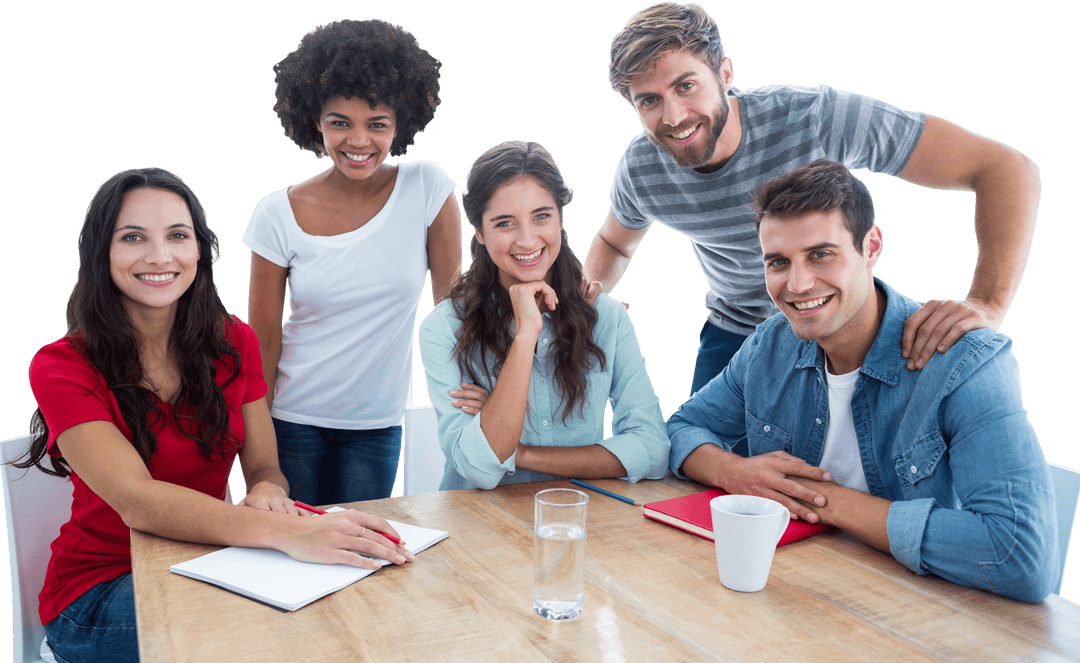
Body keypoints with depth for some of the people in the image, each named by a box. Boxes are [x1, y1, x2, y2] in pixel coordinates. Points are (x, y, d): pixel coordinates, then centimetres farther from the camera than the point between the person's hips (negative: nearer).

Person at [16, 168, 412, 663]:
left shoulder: (234, 344, 3)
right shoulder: (62, 367, -12)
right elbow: (137, 501, -27)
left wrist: (267, 491, -29)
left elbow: (264, 466, -1)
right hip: (100, 588, -4)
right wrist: (286, 533, -44)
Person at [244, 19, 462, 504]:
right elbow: (262, 339, -4)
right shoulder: (278, 215, -8)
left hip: (377, 423, 0)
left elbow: (450, 297, -2)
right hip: (291, 421, 0)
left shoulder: (427, 188, -9)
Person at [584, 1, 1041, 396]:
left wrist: (988, 305, -45)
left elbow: (1007, 168, -31)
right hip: (734, 332, 3)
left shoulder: (815, 119, -31)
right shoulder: (639, 170, -17)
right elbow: (614, 243, 9)